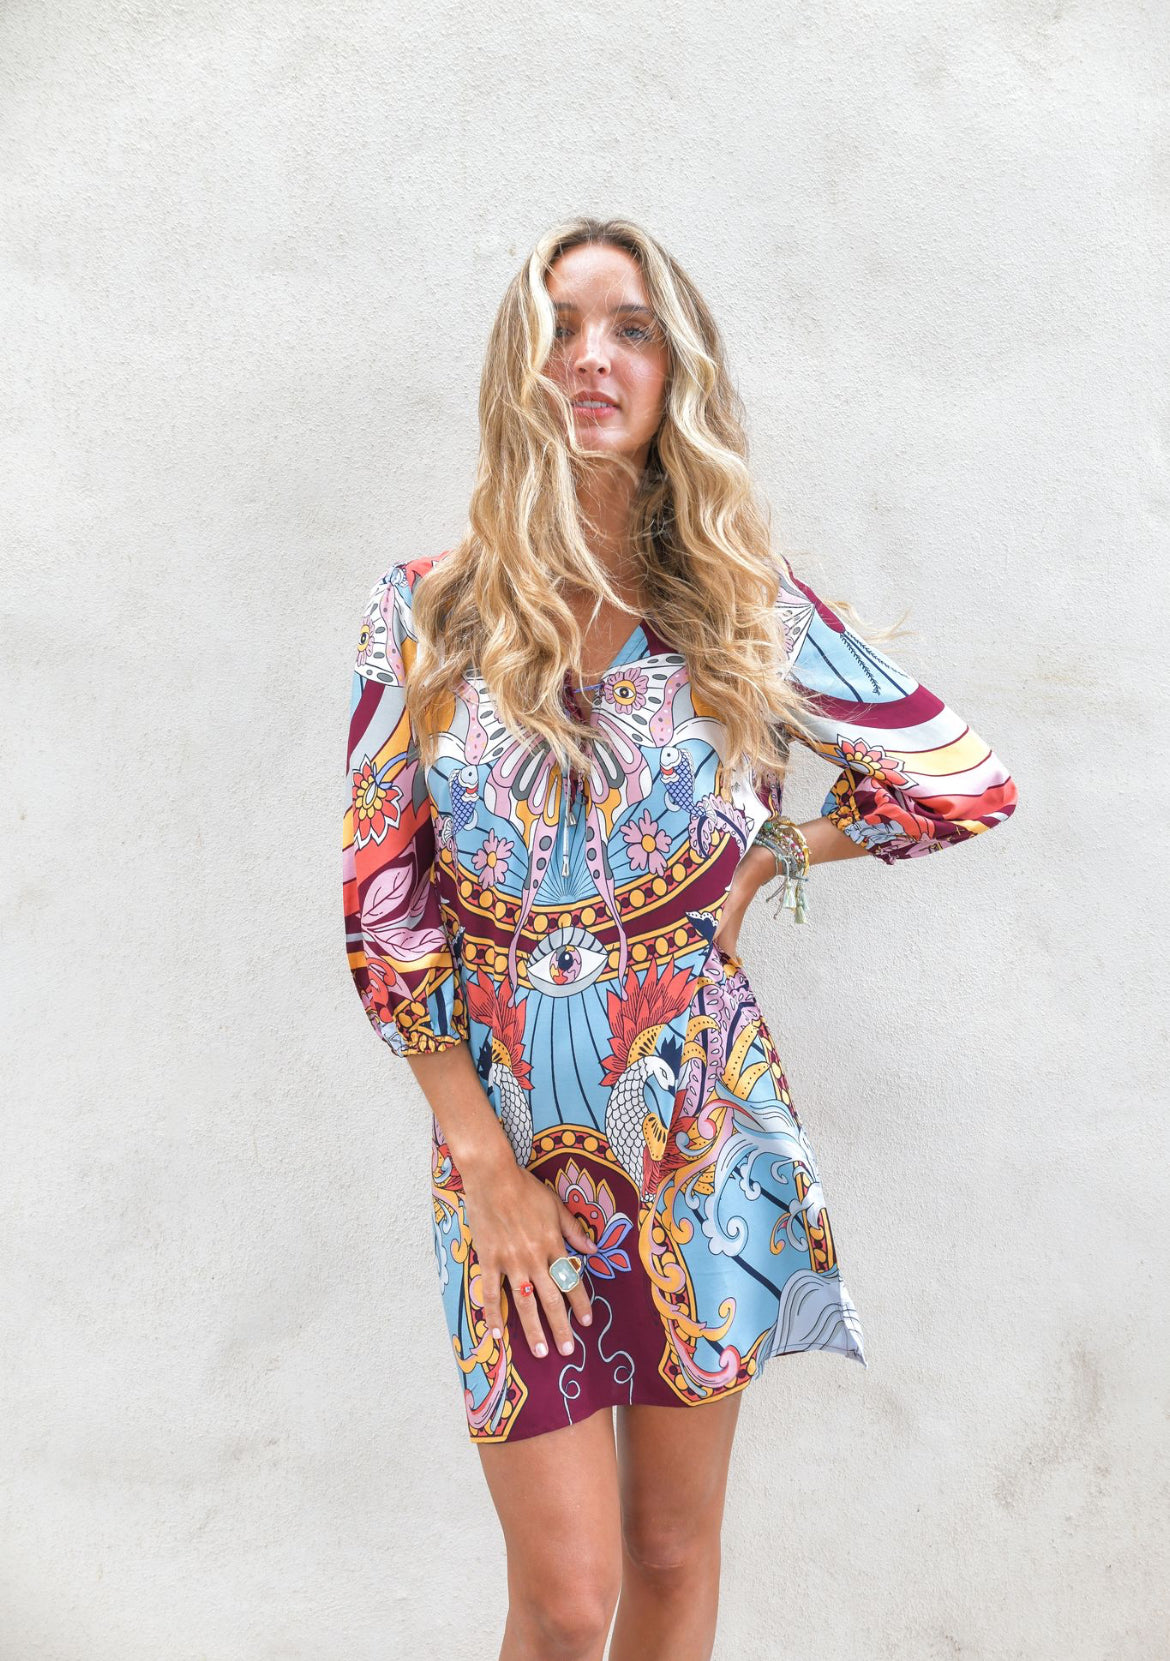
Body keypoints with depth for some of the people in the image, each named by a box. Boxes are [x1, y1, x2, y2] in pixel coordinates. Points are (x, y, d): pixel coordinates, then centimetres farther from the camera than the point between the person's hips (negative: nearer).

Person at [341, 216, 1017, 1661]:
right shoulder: (426, 609, -3)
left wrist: (764, 863, 5)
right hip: (507, 1120, 0)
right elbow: (381, 895, -4)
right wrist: (484, 1161, -7)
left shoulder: (746, 609, -2)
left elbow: (970, 784, 7)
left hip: (700, 1118, 1)